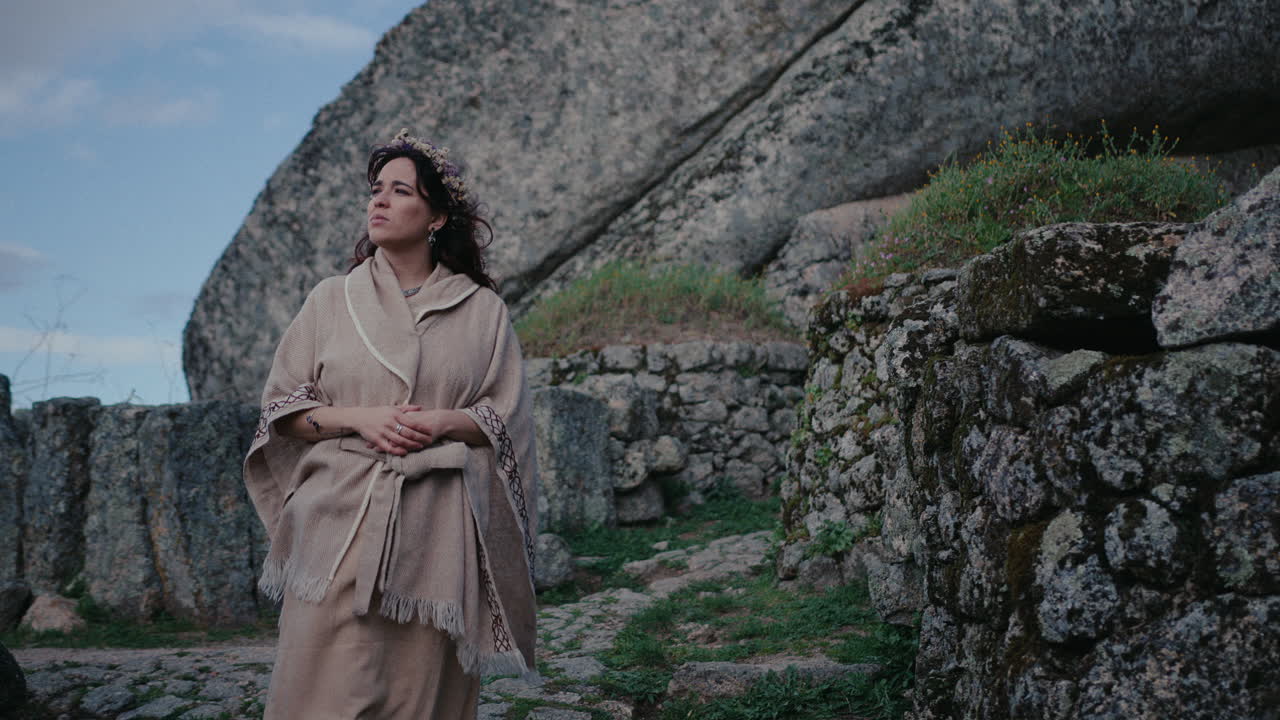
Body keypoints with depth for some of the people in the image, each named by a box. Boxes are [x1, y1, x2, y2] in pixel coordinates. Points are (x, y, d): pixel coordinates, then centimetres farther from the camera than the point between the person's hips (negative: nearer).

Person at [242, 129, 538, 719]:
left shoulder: (482, 310, 9)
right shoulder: (331, 300, 11)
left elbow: (506, 417, 7)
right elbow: (281, 408, 10)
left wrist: (443, 421, -12)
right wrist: (358, 417, -8)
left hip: (435, 529, 0)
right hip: (342, 519, 0)